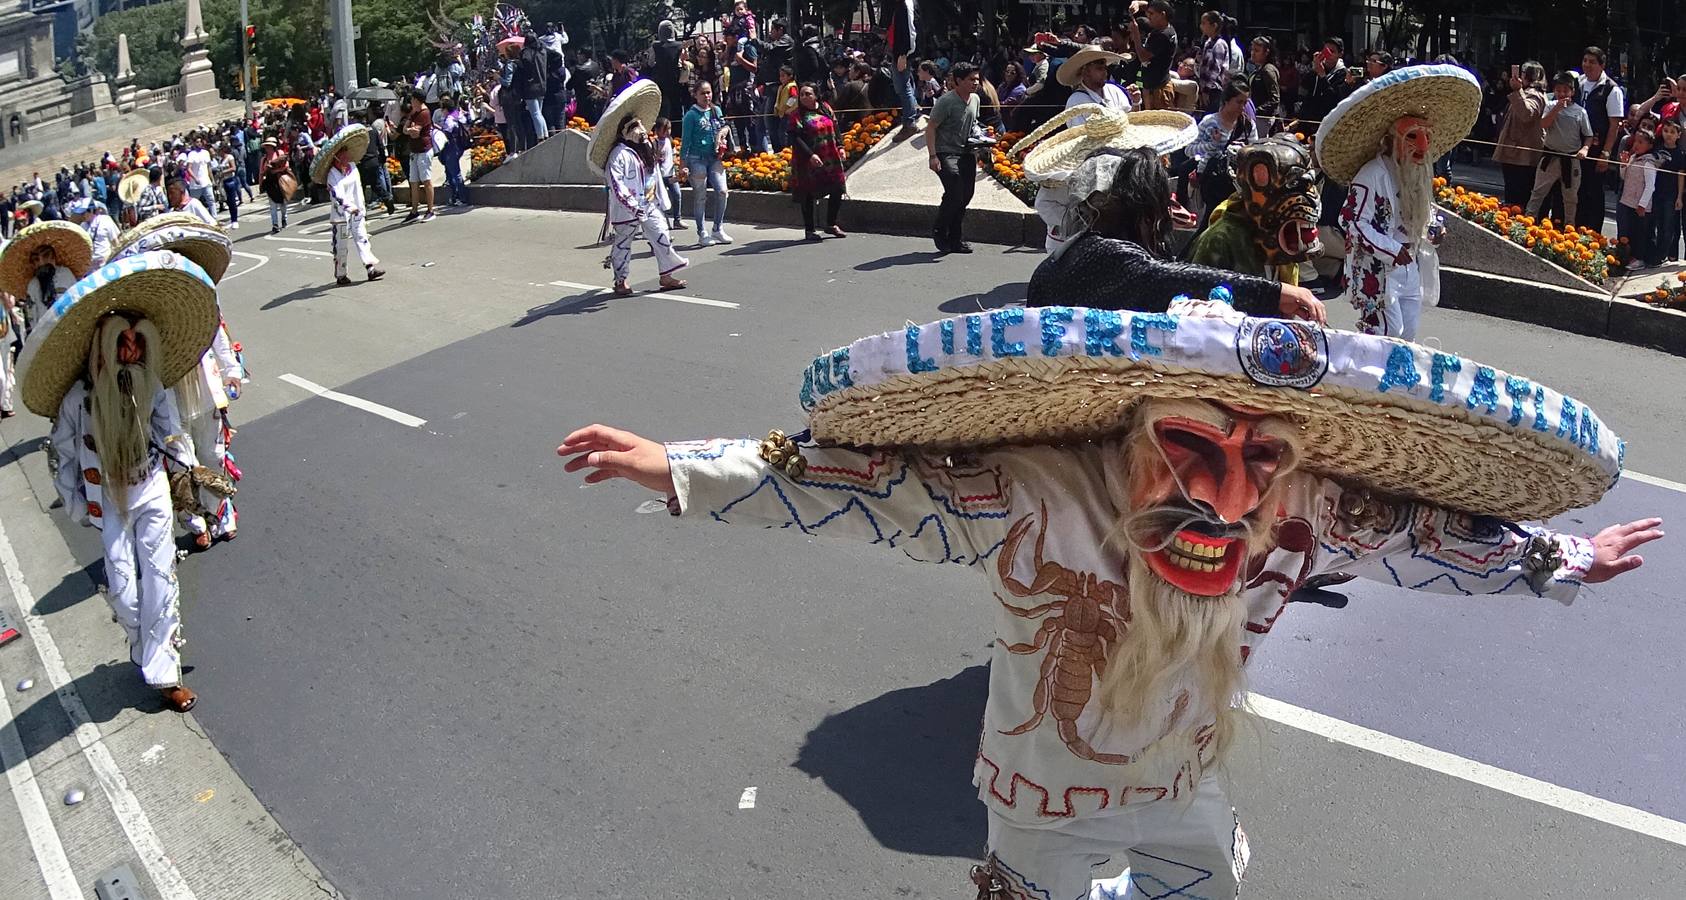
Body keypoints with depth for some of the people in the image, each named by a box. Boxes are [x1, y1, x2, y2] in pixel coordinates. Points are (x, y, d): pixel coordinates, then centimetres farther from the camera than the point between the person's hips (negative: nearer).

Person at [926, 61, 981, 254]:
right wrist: (933, 156, -18)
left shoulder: (975, 99, 11)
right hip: (947, 153, -8)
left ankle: (956, 240, 17)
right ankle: (939, 232, 5)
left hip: (967, 153, 8)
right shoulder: (946, 101, -12)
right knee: (954, 194, -17)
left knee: (965, 197, 6)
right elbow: (930, 128, -11)